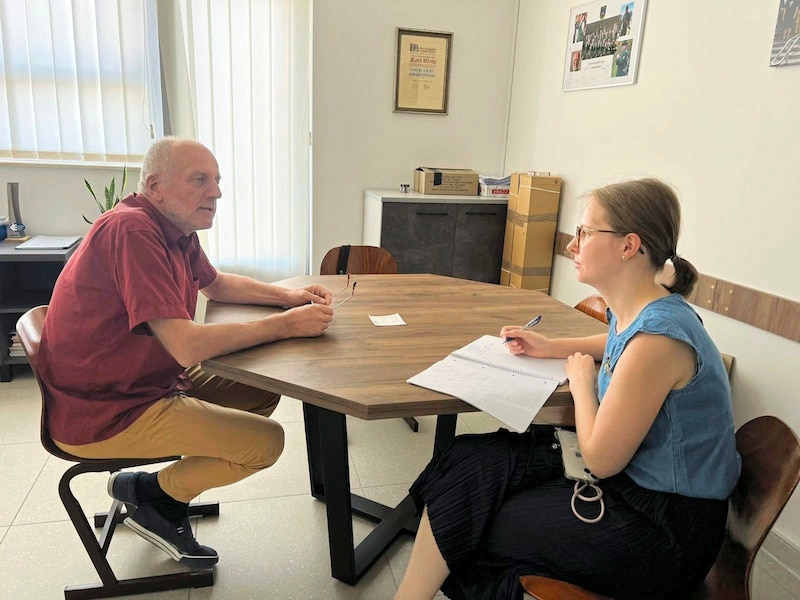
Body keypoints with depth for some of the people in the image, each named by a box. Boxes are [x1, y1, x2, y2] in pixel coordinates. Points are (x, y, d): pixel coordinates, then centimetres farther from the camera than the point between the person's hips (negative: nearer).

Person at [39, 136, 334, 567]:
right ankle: (153, 493, 8)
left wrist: (289, 296, 5)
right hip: (103, 414, -10)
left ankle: (168, 500, 14)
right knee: (266, 440, -14)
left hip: (148, 381, 10)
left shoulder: (176, 229, 4)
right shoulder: (132, 230, -26)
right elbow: (188, 347, -32)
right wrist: (285, 325, -22)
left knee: (262, 393, 11)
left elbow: (216, 284, 21)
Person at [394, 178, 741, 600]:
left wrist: (582, 383, -5)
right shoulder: (638, 311, -1)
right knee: (467, 462, 0)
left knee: (474, 524, -4)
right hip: (629, 478, 8)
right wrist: (551, 347, 13)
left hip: (664, 530, -8)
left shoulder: (657, 336, -28)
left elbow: (600, 460, -21)